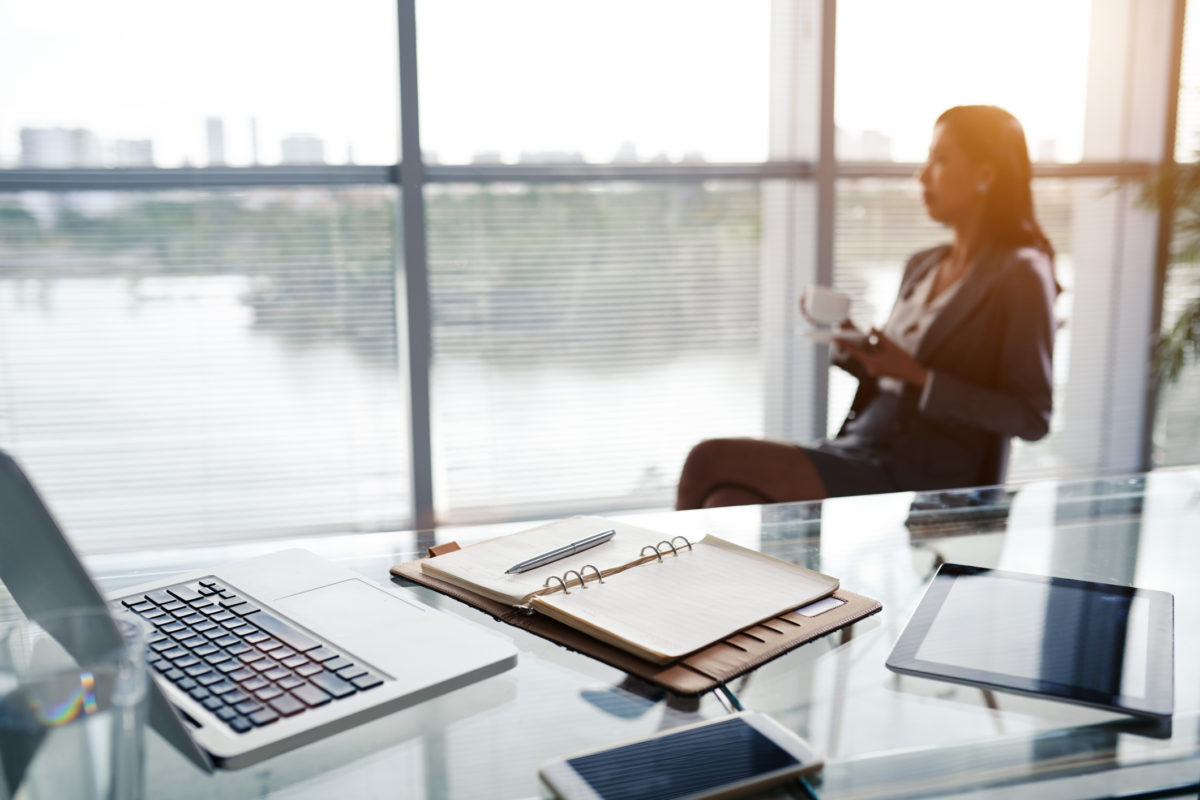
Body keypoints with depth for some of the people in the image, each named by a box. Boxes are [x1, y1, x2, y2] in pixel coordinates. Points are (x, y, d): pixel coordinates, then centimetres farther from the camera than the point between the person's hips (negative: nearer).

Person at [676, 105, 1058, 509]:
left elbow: (1032, 418, -10)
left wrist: (917, 377, -17)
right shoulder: (922, 266, 17)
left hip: (922, 482, -7)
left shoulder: (1021, 275, -6)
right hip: (862, 453, 7)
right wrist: (848, 343, 2)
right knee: (728, 503, -18)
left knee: (710, 460, -19)